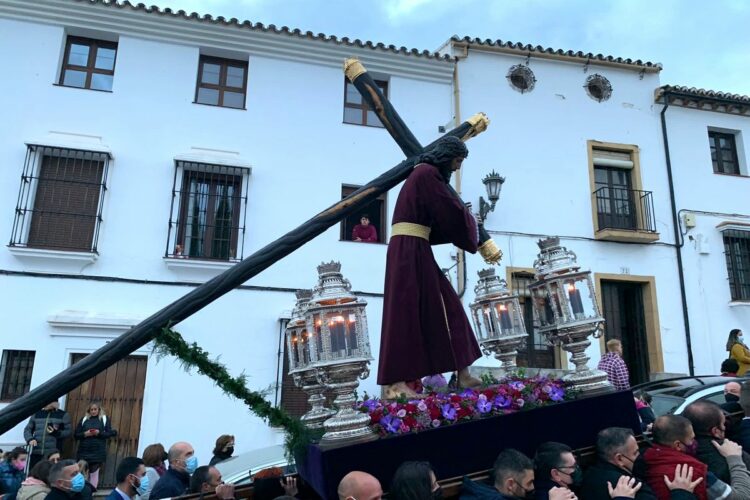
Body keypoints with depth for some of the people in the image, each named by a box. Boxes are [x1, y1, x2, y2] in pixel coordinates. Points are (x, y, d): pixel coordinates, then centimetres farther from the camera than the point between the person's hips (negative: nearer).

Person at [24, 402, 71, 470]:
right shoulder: (36, 414, 15)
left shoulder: (63, 415, 5)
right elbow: (27, 429, 16)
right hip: (36, 453, 3)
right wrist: (30, 439, -5)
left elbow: (69, 431, 2)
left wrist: (56, 433, -16)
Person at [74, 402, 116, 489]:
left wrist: (99, 433, -16)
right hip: (84, 451, 2)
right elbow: (76, 435, 6)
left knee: (94, 472, 3)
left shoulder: (104, 419, 4)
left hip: (98, 452, -1)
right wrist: (85, 434, -12)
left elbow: (109, 433, -1)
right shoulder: (84, 419, 8)